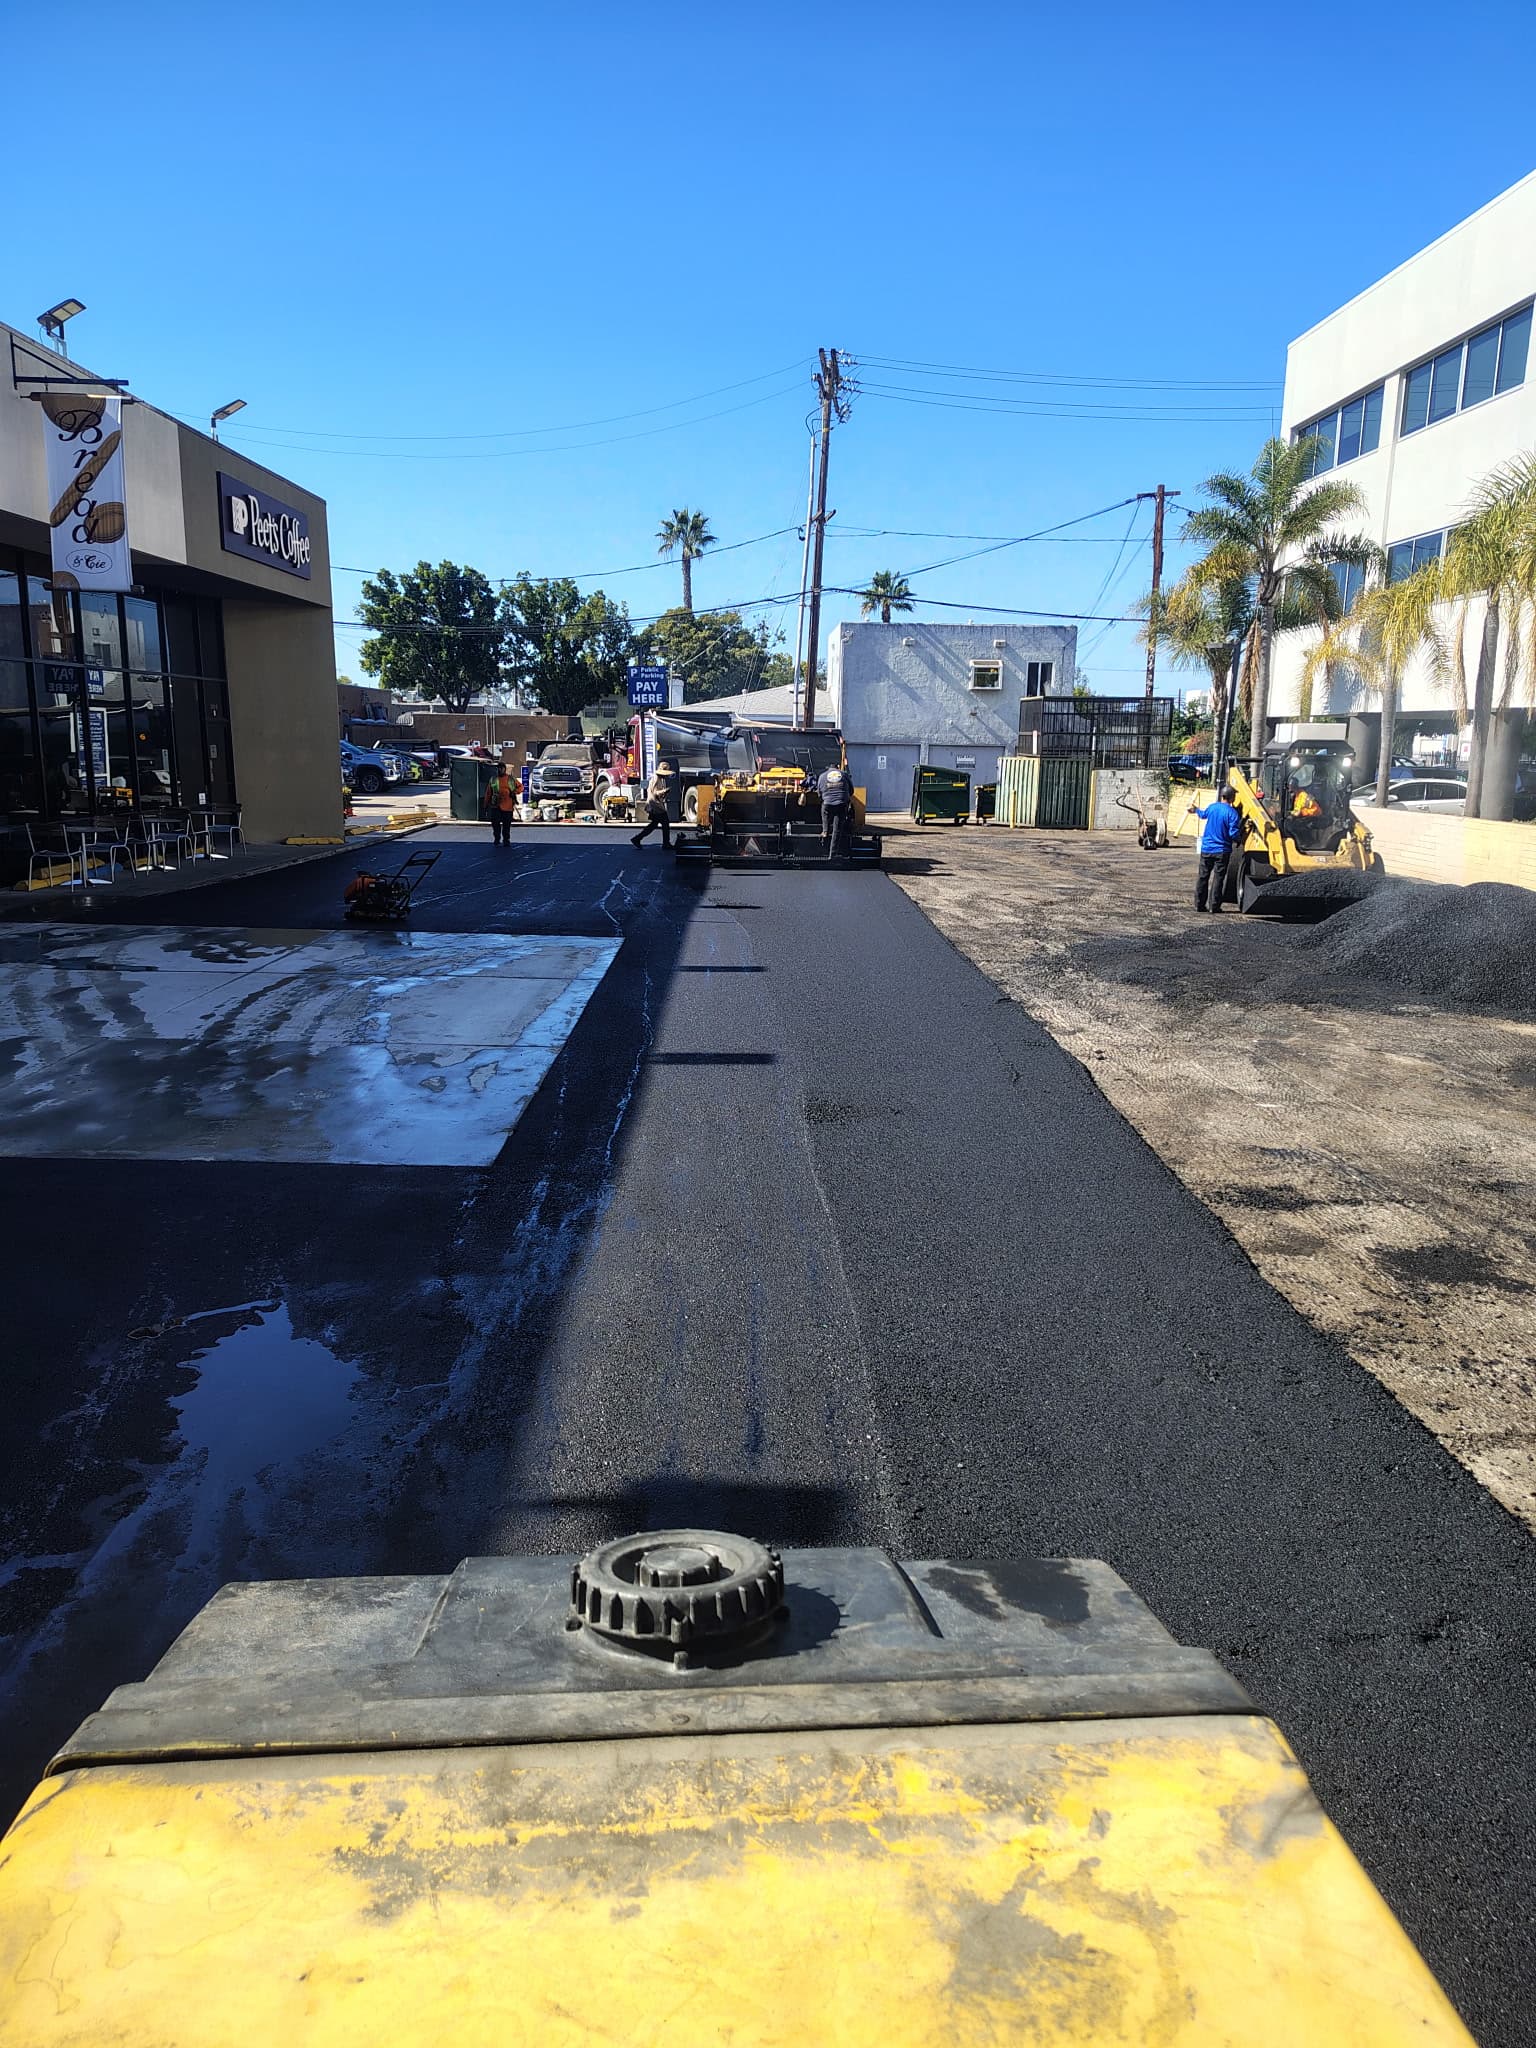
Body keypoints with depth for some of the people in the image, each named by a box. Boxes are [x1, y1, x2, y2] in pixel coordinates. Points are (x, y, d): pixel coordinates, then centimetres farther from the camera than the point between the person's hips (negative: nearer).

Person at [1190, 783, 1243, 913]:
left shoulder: (1212, 807, 1)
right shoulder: (1233, 813, -14)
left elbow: (1203, 814, 25)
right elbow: (1233, 834, -18)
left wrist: (1196, 809, 48)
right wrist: (1239, 840, 4)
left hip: (1206, 849, 4)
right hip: (1222, 851, -4)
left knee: (1203, 877, 10)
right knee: (1218, 878, 2)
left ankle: (1199, 904, 13)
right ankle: (1214, 906, 1)